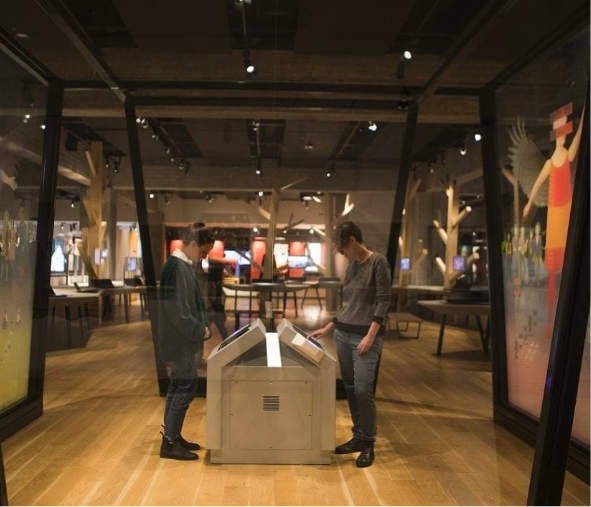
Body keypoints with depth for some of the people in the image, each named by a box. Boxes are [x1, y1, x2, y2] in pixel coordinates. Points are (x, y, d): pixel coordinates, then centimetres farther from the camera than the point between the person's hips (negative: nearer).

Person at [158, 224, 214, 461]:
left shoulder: (181, 265, 11)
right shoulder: (176, 268, -21)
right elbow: (177, 311, -24)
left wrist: (200, 328, 9)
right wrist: (200, 331, -15)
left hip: (182, 340, 10)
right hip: (179, 341, -10)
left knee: (178, 387, 15)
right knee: (186, 388, -4)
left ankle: (172, 436, 25)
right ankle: (169, 444, 5)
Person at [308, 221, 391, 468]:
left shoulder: (378, 262, -8)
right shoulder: (351, 266, 13)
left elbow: (383, 301, -12)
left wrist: (370, 336, -19)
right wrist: (327, 328, 19)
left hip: (365, 336, -7)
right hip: (343, 334, 7)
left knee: (363, 389, -10)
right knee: (350, 388, 9)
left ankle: (369, 443, 6)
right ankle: (358, 437, 20)